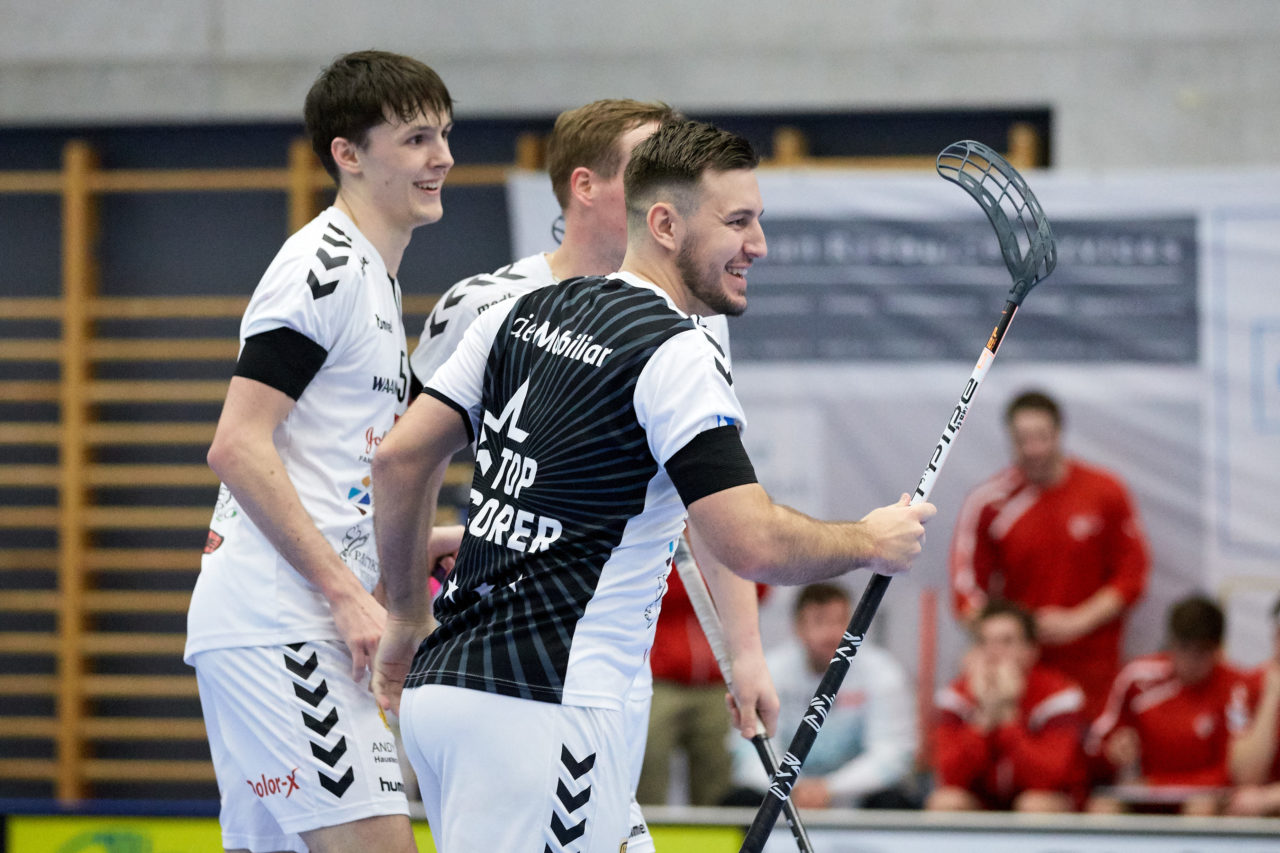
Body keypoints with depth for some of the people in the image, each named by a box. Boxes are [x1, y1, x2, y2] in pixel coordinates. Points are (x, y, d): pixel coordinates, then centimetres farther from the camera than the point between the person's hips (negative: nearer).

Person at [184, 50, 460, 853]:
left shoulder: (373, 277, 21)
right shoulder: (325, 267, -10)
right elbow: (237, 447, -18)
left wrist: (437, 544, 17)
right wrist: (347, 593, -19)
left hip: (304, 629, 10)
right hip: (274, 627, -10)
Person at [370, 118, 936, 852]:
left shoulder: (523, 316, 14)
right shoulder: (676, 355, -11)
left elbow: (401, 460, 15)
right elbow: (753, 544, -18)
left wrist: (408, 619, 24)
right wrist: (870, 542, 0)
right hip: (540, 705, -9)